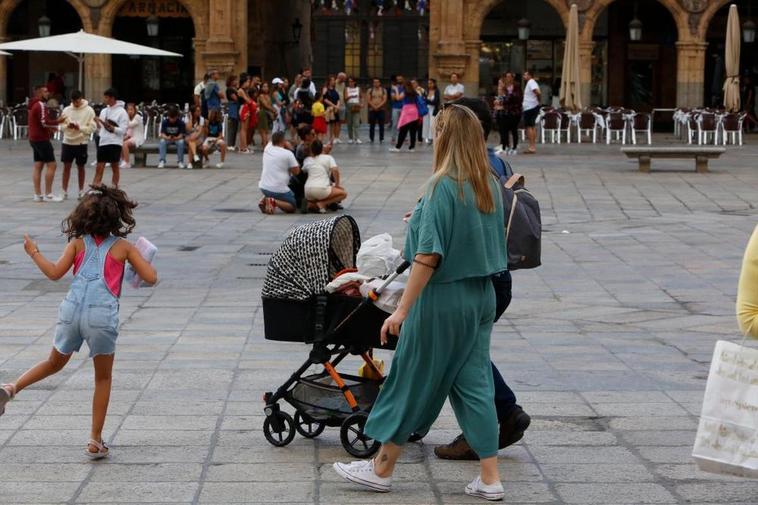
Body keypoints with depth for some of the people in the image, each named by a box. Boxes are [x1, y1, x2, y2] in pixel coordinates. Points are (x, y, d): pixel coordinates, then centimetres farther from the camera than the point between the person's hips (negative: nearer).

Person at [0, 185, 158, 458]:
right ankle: (95, 441, 14)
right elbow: (151, 277, 1)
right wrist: (144, 258, 21)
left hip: (72, 310, 2)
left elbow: (55, 273, 1)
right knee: (103, 379, 15)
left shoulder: (78, 243, 8)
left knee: (55, 363, 27)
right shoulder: (123, 247, 4)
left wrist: (34, 253, 16)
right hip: (102, 314, -2)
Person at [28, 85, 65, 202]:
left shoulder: (34, 105, 17)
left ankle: (37, 194, 8)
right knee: (51, 165, -7)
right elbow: (44, 122, -24)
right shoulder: (41, 105, -15)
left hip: (34, 139, 10)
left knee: (38, 167, 8)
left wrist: (50, 127, 13)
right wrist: (58, 121, -11)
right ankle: (48, 194, -9)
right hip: (42, 139, -10)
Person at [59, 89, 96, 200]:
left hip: (81, 143, -2)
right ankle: (64, 191, 9)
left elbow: (92, 128, -10)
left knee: (80, 167, 8)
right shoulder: (67, 110, 3)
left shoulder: (89, 110, -6)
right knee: (66, 166, 4)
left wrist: (79, 128, -23)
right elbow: (61, 126, 4)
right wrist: (67, 126, -17)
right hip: (68, 142, 2)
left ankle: (81, 191, 19)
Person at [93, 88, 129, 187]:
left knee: (114, 166, 3)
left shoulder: (121, 112, -6)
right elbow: (101, 127, 17)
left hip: (115, 143, -6)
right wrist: (97, 122, -3)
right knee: (99, 167, 4)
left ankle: (114, 188, 9)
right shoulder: (104, 111, 13)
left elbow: (123, 130, -11)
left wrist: (111, 127, -21)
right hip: (103, 142, 6)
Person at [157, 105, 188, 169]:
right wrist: (167, 138, -36)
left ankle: (180, 161, -22)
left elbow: (181, 135, -18)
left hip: (177, 139, -1)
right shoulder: (165, 122, -9)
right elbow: (162, 134, -14)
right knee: (162, 141, -31)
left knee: (181, 142, -34)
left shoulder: (181, 122, -13)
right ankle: (162, 161, -28)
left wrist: (176, 138, -40)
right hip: (167, 139, 1)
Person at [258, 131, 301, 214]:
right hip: (279, 190, -6)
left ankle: (264, 200, 6)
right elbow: (296, 172, -5)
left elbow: (271, 141, 28)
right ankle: (274, 202, -16)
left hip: (263, 187, 6)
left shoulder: (267, 149, 4)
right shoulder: (288, 154, -12)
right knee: (292, 207, 11)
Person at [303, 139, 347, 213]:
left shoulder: (307, 160, 17)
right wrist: (337, 184, 4)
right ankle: (323, 204, -5)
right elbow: (335, 170, -6)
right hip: (322, 189, -5)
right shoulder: (328, 157, 8)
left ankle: (311, 204, 2)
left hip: (308, 191, 5)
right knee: (343, 193, 14)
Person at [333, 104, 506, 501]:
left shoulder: (443, 185, -17)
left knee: (411, 382, 5)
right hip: (482, 297, 7)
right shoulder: (490, 186, 5)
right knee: (474, 383, 10)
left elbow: (429, 255, -21)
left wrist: (402, 309, -18)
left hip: (443, 300, -7)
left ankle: (381, 469, 18)